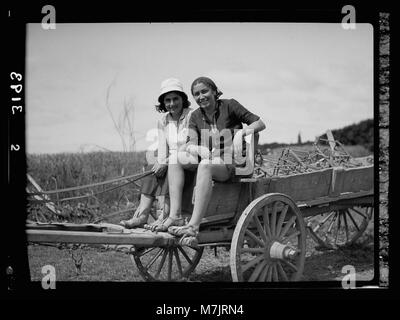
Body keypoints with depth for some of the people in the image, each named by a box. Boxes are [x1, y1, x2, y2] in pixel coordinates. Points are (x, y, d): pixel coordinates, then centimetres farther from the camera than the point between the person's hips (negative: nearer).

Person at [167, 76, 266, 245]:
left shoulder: (229, 105, 3)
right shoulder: (196, 116, 13)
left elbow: (260, 123, 2)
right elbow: (191, 142, -2)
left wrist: (243, 131, -17)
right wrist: (198, 149, -25)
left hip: (232, 164, -5)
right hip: (208, 161, 5)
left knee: (205, 165, -38)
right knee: (177, 159, -22)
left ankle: (193, 226, -49)